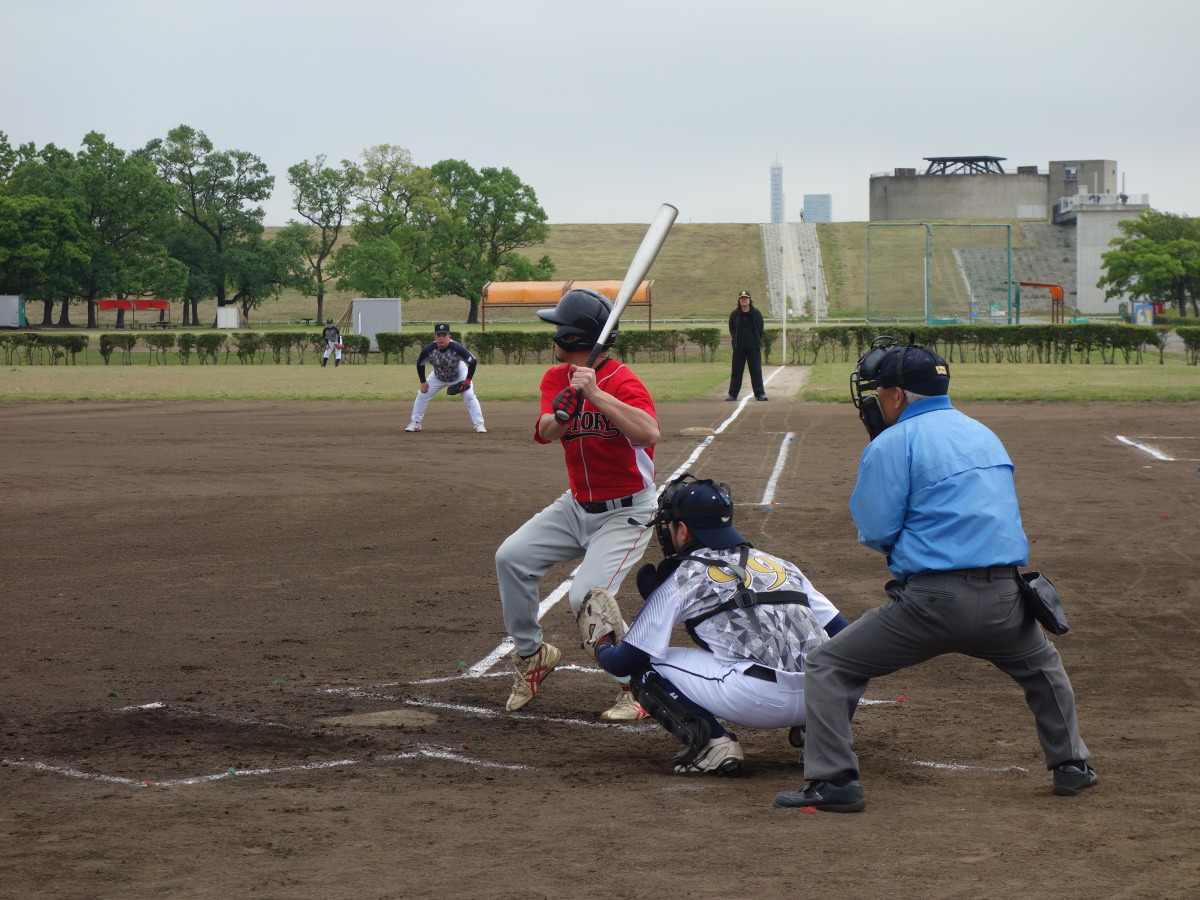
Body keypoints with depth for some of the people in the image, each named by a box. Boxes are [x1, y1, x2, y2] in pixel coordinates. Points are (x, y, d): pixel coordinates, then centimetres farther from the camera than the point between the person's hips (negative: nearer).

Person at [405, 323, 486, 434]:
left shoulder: (456, 348, -35)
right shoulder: (428, 349, -28)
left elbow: (473, 361, -25)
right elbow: (420, 364, -8)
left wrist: (467, 380, -27)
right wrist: (423, 382, -9)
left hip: (459, 375, -3)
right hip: (438, 377, 3)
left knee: (469, 396, -18)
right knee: (422, 395, -1)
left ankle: (479, 424, -10)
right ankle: (415, 423, 14)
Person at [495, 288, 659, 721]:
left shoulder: (621, 381, -21)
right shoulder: (557, 378, 0)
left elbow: (649, 432, -40)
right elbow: (544, 433, -16)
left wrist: (596, 394, -43)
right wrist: (560, 414, -39)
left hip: (625, 512, -7)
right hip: (577, 504, 7)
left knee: (587, 596, -23)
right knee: (511, 557, -8)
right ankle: (531, 654, 12)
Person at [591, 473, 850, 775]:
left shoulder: (680, 580, 9)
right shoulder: (778, 565, 24)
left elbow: (624, 663, 12)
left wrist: (602, 646, 35)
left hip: (757, 700, -6)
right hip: (820, 700, 6)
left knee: (647, 666, 11)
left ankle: (712, 741, -8)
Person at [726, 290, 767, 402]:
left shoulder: (756, 313, 0)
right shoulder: (734, 314, 2)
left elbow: (760, 329, 7)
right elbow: (731, 329, 11)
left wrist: (757, 342, 6)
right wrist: (736, 340, 9)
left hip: (754, 347, -1)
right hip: (739, 348, 1)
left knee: (756, 371, -2)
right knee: (736, 371, 4)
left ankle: (760, 394, 1)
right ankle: (733, 394, 9)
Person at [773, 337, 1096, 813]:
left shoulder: (893, 442, -3)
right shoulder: (985, 435, 19)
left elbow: (876, 532, -5)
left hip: (931, 601, -6)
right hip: (1003, 600, 6)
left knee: (829, 667, 6)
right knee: (1041, 665, 35)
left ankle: (833, 779, -4)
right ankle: (1070, 764, 32)